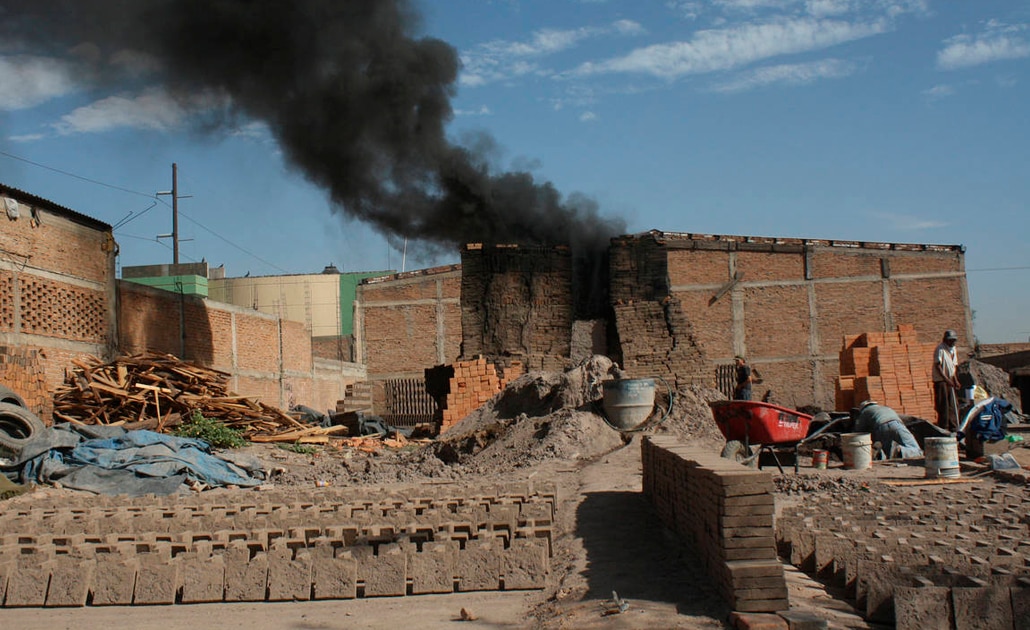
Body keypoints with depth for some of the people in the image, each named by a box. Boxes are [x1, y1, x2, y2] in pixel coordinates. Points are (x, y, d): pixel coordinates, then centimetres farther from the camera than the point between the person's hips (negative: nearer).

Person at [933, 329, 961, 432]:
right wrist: (946, 379, -25)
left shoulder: (953, 348, 13)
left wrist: (956, 380, 6)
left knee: (953, 405, 8)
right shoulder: (940, 348, -12)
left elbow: (954, 365, 16)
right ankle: (943, 428, 0)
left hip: (950, 381, 8)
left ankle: (953, 428, 15)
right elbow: (938, 366, -18)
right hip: (940, 380, -8)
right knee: (943, 405, -6)